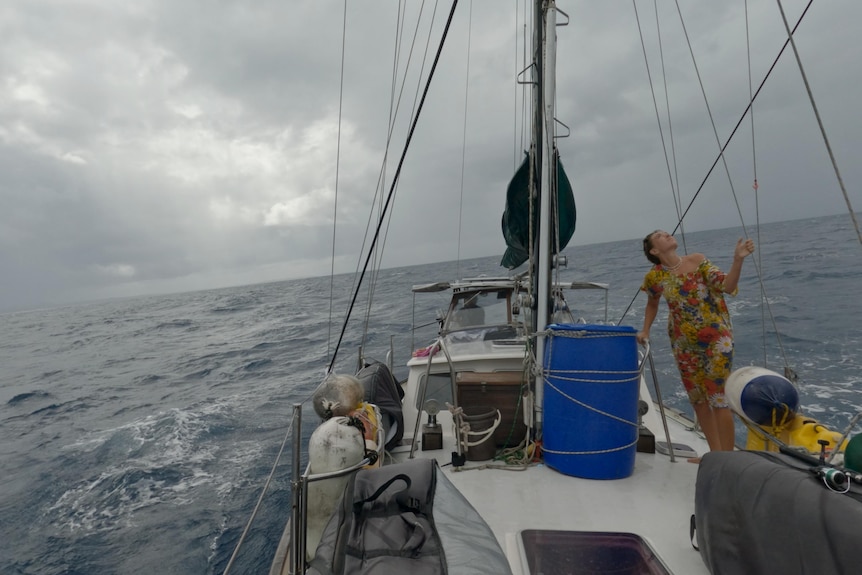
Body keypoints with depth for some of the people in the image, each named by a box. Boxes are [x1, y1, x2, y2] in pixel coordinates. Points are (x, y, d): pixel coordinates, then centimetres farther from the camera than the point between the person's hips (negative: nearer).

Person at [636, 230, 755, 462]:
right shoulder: (655, 277, -2)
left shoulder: (697, 261, -6)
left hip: (716, 338, -3)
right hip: (684, 343, 3)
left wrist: (738, 260, -25)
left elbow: (727, 286, -13)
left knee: (717, 397, -5)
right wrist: (645, 331, 9)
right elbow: (652, 304, 16)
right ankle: (715, 453, 30)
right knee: (698, 398, 13)